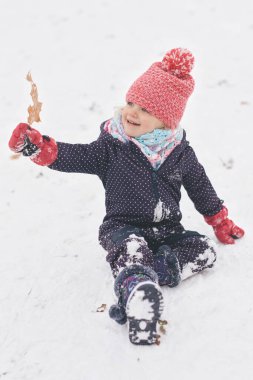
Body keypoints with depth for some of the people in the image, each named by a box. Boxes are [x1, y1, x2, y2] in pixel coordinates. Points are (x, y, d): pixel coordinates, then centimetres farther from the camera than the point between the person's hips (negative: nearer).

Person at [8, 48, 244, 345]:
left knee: (205, 251, -16)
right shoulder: (111, 148, -4)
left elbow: (200, 187, 16)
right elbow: (73, 156, -15)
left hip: (168, 229, 4)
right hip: (124, 227, -4)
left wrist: (221, 222, 24)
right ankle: (139, 298, -59)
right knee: (132, 250, -36)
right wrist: (37, 146, -34)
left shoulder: (181, 153, 3)